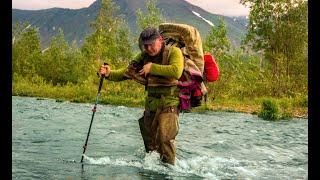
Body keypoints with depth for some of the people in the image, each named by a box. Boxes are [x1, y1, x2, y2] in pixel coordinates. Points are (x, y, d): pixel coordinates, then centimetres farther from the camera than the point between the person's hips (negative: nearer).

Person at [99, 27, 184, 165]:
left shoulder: (173, 52, -7)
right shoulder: (144, 56, 10)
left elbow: (177, 71, -25)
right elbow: (126, 72, 11)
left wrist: (152, 68, -18)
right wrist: (109, 74, -7)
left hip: (169, 103, -6)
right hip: (151, 103, 6)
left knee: (164, 136, -21)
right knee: (149, 141, 13)